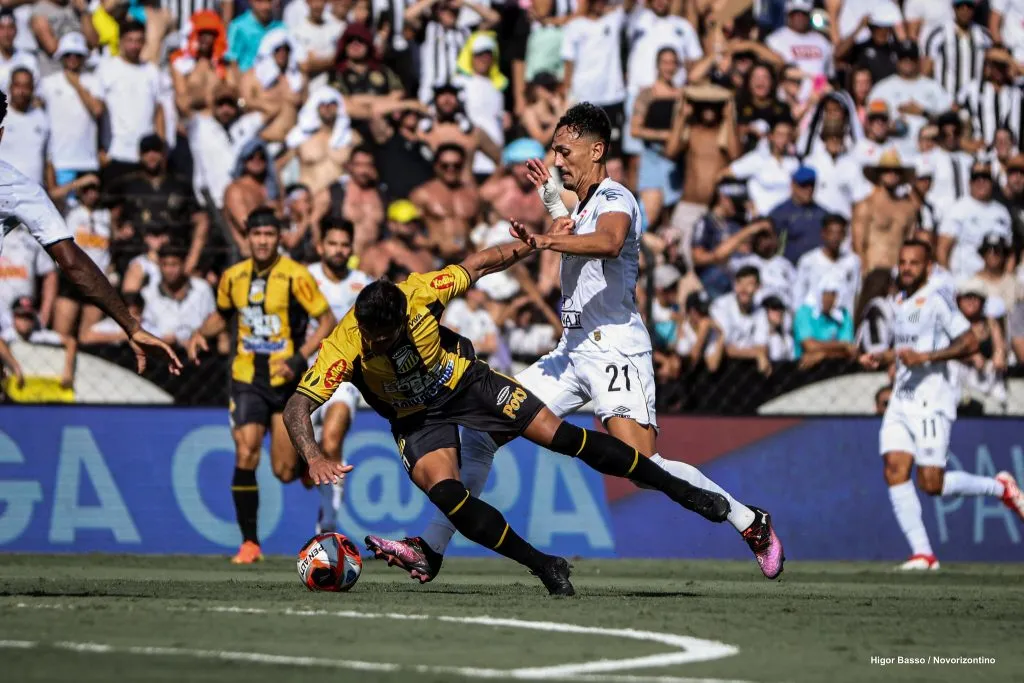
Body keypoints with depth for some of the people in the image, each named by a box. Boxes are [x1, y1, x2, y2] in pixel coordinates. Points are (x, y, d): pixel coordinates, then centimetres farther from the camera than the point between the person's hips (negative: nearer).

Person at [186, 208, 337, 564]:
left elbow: (327, 321, -8)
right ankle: (249, 542, -7)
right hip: (247, 381, 3)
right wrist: (201, 334, 3)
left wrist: (299, 358, -19)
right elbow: (221, 315, 24)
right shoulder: (233, 277, 4)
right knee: (245, 455, -16)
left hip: (288, 383, -2)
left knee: (285, 472, 0)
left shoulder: (295, 276, -9)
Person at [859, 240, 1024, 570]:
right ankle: (922, 553, -6)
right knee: (895, 469, -9)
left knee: (931, 483, -9)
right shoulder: (900, 300, 16)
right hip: (901, 399, 8)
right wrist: (881, 357, 14)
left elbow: (970, 342, -15)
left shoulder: (937, 298, -10)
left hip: (932, 401, -8)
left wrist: (924, 357, -21)